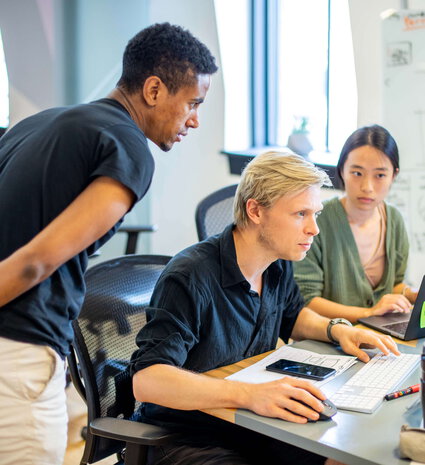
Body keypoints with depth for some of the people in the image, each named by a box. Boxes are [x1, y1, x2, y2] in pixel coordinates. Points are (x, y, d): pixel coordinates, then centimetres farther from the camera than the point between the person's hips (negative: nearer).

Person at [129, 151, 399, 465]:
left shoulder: (279, 266, 2)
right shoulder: (191, 278, -23)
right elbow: (146, 380, -32)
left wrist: (335, 330, 3)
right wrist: (249, 394, -42)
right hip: (188, 438, -7)